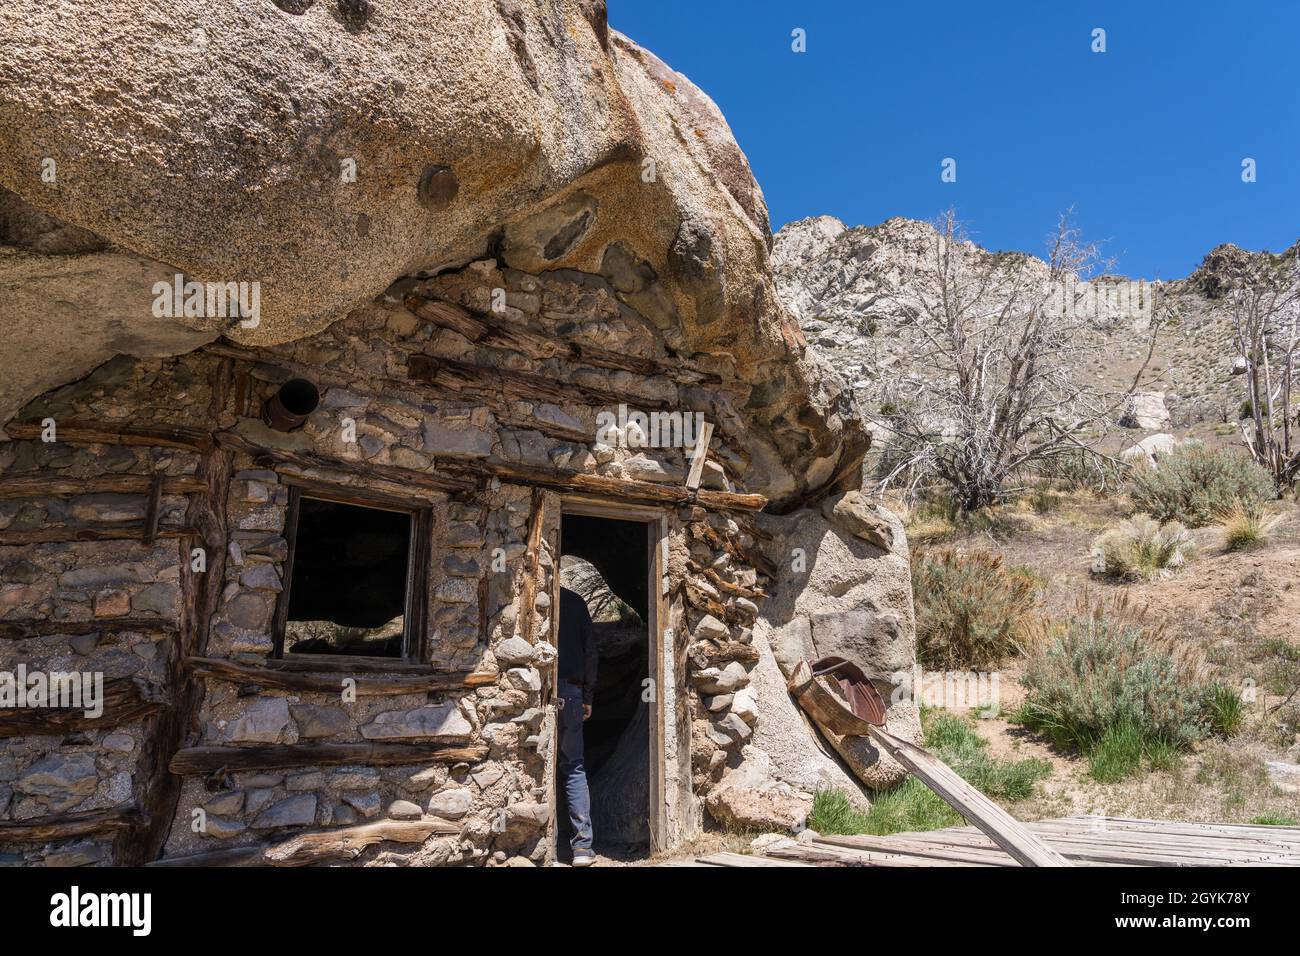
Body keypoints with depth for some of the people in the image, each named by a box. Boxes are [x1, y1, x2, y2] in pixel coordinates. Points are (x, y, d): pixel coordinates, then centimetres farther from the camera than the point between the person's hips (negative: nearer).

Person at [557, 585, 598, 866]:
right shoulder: (575, 601, 9)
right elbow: (589, 649, 7)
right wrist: (587, 696, 12)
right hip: (569, 690, 2)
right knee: (573, 767, 8)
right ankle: (582, 847, 3)